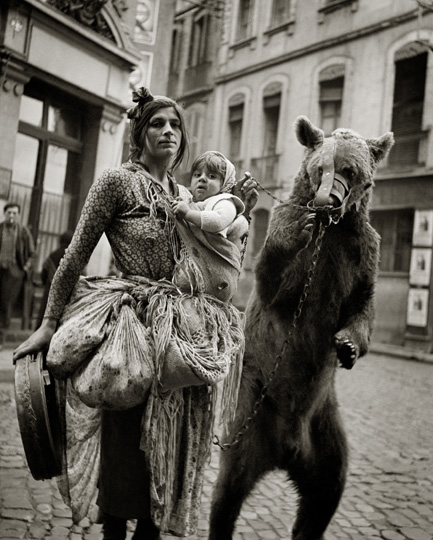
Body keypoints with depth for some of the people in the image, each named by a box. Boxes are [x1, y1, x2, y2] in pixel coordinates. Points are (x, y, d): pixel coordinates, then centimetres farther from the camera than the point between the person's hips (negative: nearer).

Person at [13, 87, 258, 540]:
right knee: (124, 442, 1)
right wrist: (49, 323, -8)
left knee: (170, 443, 11)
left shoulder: (184, 195, 14)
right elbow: (75, 256, -6)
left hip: (181, 330, 6)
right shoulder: (117, 181, -4)